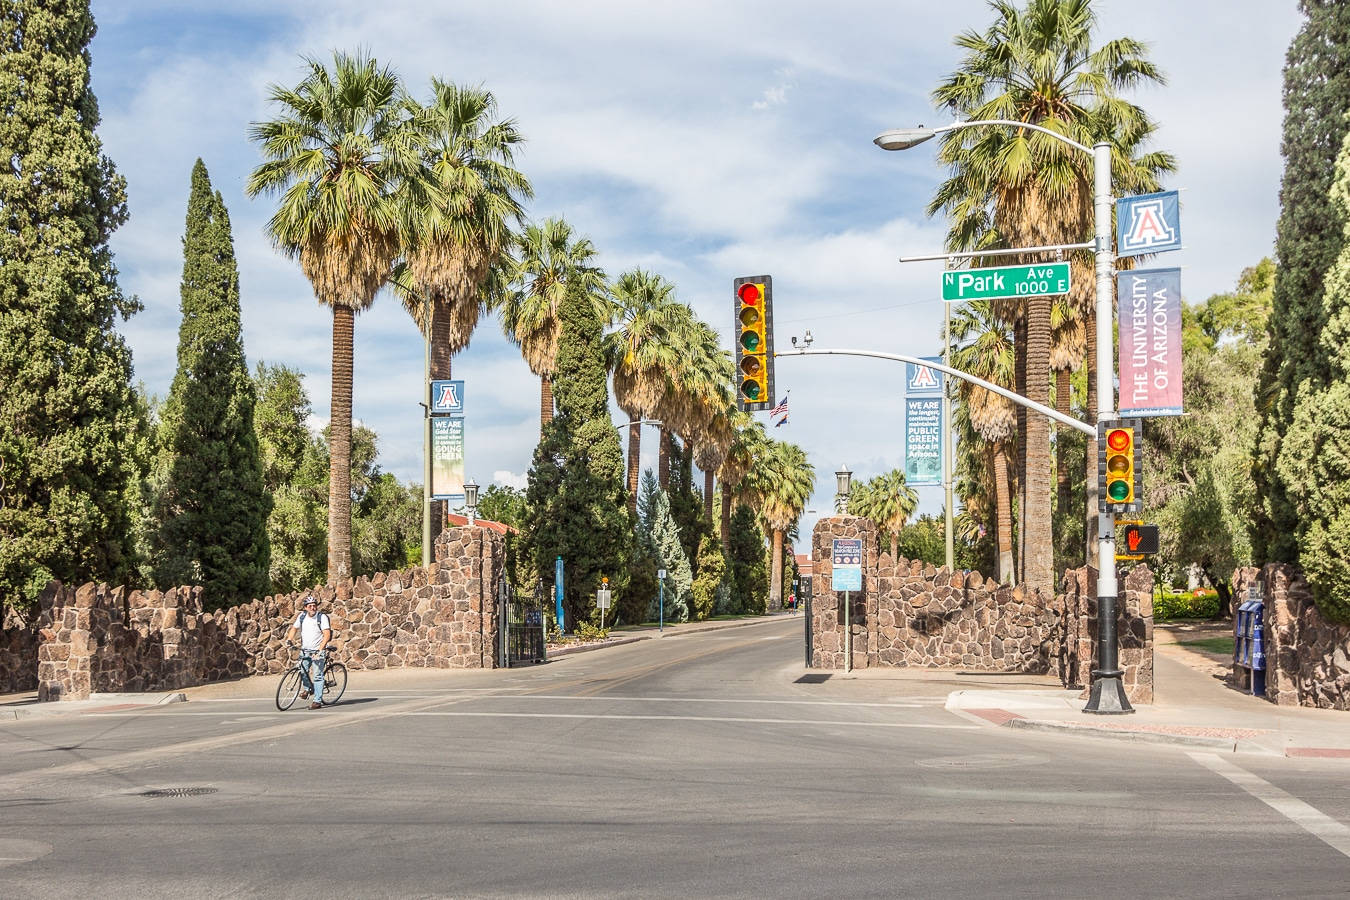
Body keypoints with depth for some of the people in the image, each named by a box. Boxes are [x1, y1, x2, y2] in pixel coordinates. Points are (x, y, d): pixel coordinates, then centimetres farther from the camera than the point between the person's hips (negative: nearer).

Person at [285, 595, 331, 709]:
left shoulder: (322, 617, -9)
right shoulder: (302, 616, 5)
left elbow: (327, 634, -15)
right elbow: (294, 628, 19)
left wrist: (320, 649, -24)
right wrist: (289, 640, 0)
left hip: (317, 651, -4)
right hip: (305, 650, 4)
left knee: (317, 676, -7)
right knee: (303, 671, -11)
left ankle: (318, 701, -5)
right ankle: (308, 688, 19)